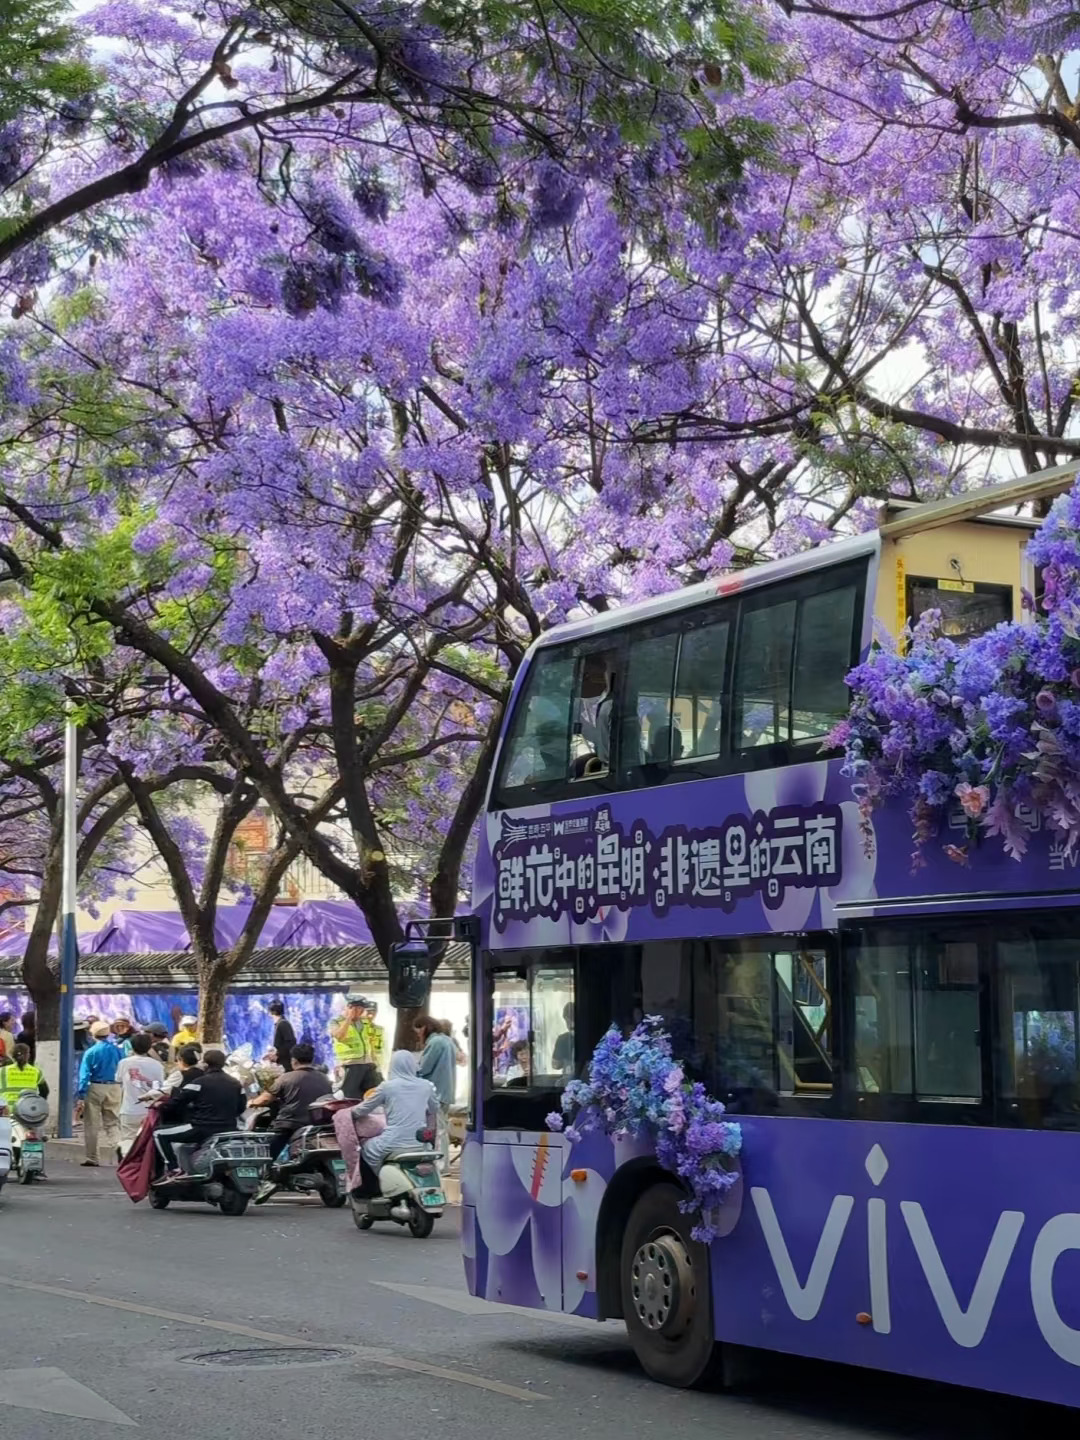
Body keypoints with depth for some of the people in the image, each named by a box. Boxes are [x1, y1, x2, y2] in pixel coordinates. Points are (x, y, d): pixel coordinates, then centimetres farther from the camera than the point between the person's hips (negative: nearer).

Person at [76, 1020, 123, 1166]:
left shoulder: (91, 1052, -7)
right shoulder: (117, 1050, 2)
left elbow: (84, 1075, -10)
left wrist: (81, 1096, -11)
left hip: (95, 1088, -3)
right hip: (114, 1088, 3)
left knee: (91, 1126, 7)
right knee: (113, 1123, 10)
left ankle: (91, 1158, 10)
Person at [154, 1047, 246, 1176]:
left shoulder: (199, 1082, -8)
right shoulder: (236, 1084, 9)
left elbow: (176, 1102, -7)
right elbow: (241, 1108, 16)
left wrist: (161, 1104, 12)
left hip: (202, 1129, -6)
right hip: (228, 1131, 6)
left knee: (159, 1133, 6)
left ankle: (173, 1169, -7)